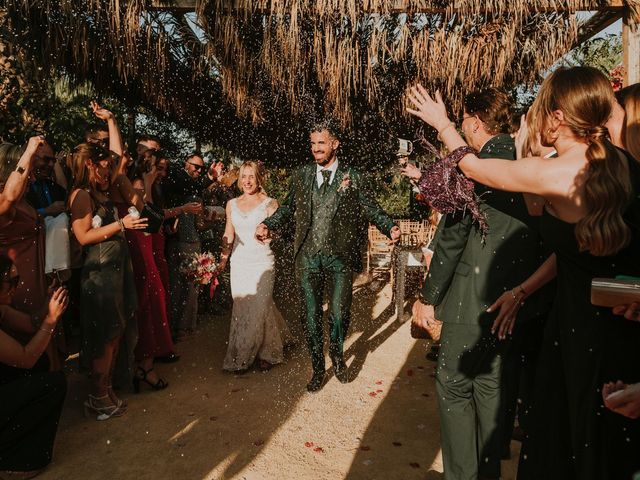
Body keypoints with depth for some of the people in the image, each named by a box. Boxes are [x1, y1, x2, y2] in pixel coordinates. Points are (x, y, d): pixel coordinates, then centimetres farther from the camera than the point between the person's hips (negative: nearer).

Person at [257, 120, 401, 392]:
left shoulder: (352, 177, 5)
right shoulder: (301, 176, 11)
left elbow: (371, 208, 1)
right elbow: (288, 208, 11)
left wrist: (390, 227, -16)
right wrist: (268, 224, -5)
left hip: (340, 257, -2)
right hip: (308, 257, 2)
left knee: (339, 314, 1)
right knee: (312, 315, 8)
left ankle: (337, 356, 33)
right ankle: (318, 368, 27)